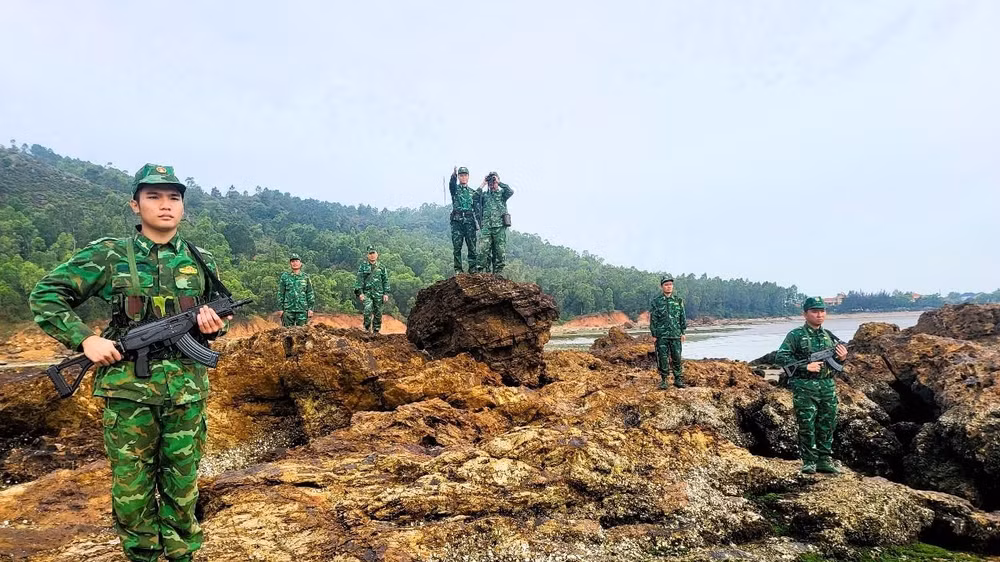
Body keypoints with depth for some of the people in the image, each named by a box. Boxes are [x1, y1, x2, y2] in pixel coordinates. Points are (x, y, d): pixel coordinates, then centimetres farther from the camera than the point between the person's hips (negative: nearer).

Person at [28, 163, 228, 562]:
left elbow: (215, 316, 18)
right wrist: (85, 339, -11)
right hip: (128, 390, -2)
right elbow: (45, 296, 2)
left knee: (182, 487, 11)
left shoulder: (201, 262, 6)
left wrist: (212, 327, -6)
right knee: (132, 488, 9)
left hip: (186, 391, 2)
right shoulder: (110, 256, -3)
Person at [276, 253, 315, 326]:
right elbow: (280, 293, 6)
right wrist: (280, 309, 0)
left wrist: (310, 309, 0)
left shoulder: (305, 277, 6)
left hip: (302, 309, 0)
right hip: (288, 309, 0)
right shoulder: (285, 277, 5)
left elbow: (310, 293, 6)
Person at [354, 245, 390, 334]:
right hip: (367, 293, -2)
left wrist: (386, 293, 3)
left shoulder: (381, 267, 8)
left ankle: (376, 331, 17)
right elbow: (359, 280, 0)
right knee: (368, 309, -23)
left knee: (378, 313, 5)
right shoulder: (363, 266, 3)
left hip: (378, 294, 2)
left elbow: (385, 281, 10)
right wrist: (360, 292, -9)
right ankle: (367, 328, -8)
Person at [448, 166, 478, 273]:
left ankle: (473, 268, 1)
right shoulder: (455, 188, 10)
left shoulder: (472, 192, 20)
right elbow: (451, 184, -15)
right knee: (457, 246, -4)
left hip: (469, 221, 2)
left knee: (472, 246, -2)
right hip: (457, 221, -2)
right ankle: (458, 269, -1)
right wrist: (454, 175, -37)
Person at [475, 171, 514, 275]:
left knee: (500, 251, 0)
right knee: (484, 250, -11)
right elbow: (474, 198, 0)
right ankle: (484, 271, -9)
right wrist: (482, 185, 2)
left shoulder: (502, 193, 13)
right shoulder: (484, 194, 18)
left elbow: (510, 191, -9)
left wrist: (499, 182, -5)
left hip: (500, 227, -1)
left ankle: (498, 273, 6)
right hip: (486, 227, 1)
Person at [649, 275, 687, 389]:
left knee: (677, 358, 4)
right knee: (663, 358, 0)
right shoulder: (656, 301, 0)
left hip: (676, 335, 2)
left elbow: (683, 317, 12)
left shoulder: (678, 301, 8)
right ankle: (663, 380, 9)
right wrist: (654, 334, -5)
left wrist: (683, 332, 7)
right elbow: (653, 319, -1)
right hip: (661, 335, -2)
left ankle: (678, 379, 15)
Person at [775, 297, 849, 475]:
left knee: (827, 426, 9)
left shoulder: (829, 336, 13)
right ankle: (809, 462, 9)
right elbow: (780, 357, -13)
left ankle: (825, 460, 21)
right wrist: (805, 366, -19)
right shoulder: (796, 336, -4)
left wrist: (842, 358, -3)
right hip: (805, 388, -5)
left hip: (828, 387, 5)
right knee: (807, 426, -2)